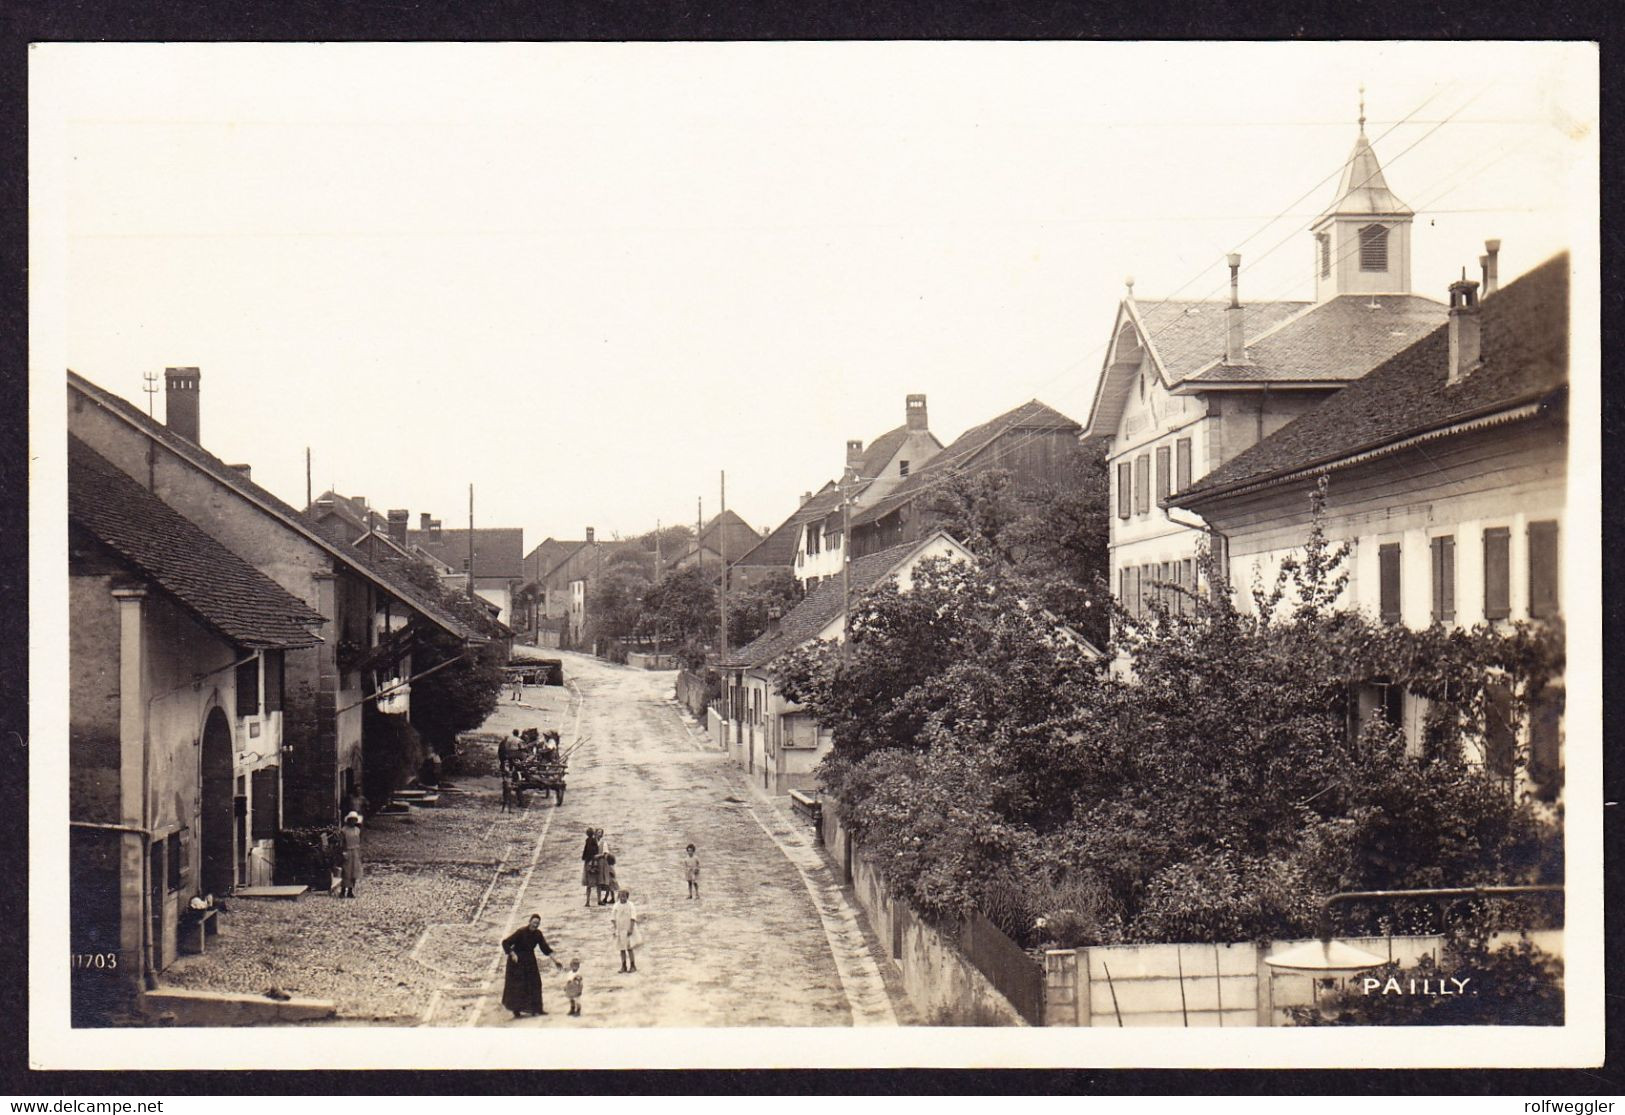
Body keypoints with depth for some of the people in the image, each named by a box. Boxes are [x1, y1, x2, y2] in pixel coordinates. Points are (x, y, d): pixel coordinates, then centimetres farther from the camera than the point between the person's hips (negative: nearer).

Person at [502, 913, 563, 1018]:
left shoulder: (538, 934, -5)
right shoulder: (521, 932, -22)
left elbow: (546, 949, -1)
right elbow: (505, 943, -22)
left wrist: (555, 960, -6)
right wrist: (513, 955, -30)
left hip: (529, 961, 6)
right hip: (517, 961, -6)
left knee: (535, 983, 5)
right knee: (517, 985, -2)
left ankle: (536, 1008, 13)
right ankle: (516, 1010, 7)